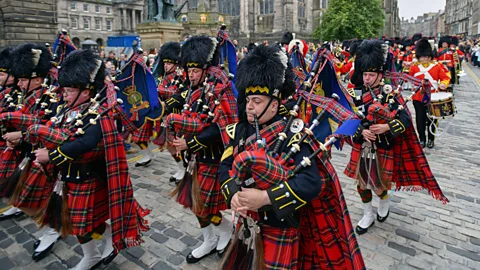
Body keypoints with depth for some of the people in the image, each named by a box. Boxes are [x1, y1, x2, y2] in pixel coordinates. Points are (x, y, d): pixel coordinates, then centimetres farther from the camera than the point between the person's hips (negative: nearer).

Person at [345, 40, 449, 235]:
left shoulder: (390, 95, -8)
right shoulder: (357, 94, 0)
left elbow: (405, 120, -15)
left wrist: (386, 127, -31)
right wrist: (361, 131, -21)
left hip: (382, 149, -3)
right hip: (361, 147, 3)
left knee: (379, 184, 10)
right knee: (362, 183, 12)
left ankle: (384, 203, 44)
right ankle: (368, 215, 32)